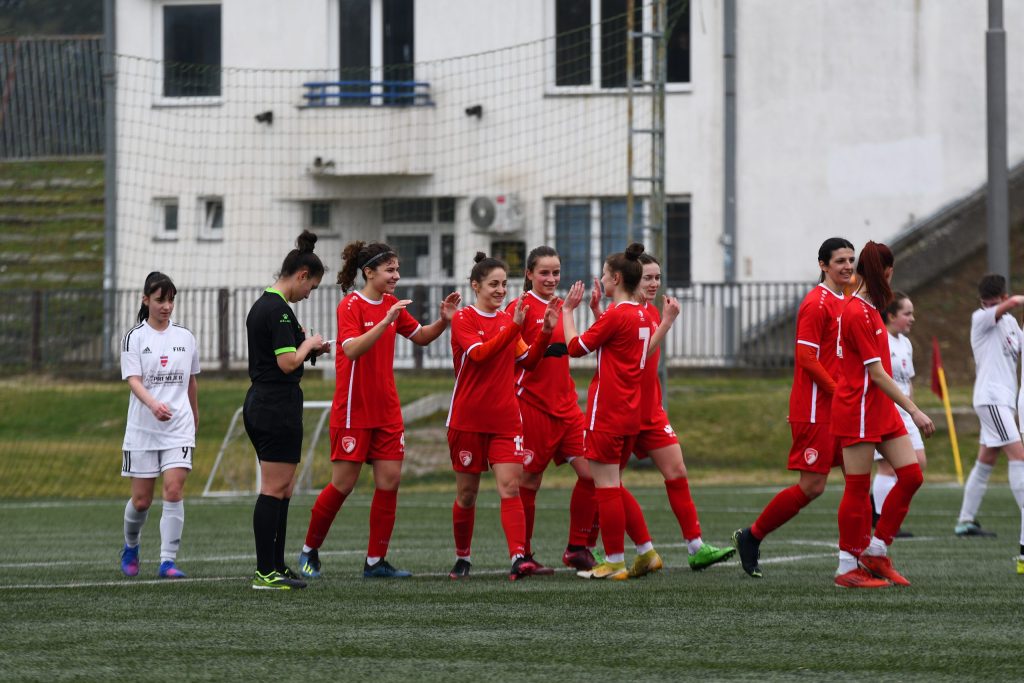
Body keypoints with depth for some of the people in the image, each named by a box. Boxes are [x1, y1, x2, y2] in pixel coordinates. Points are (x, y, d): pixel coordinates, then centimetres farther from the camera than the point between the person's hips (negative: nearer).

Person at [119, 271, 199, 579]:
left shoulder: (185, 337, 8)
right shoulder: (134, 338, -2)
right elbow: (134, 381, -13)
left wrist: (195, 417, 26)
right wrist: (153, 404, -31)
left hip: (179, 428, 2)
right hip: (142, 428, -2)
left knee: (175, 490, -14)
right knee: (142, 499, 3)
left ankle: (168, 561, -11)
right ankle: (130, 548, 32)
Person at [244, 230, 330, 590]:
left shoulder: (261, 305, 15)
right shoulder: (279, 310, -16)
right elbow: (288, 362, -21)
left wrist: (306, 347, 14)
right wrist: (309, 344, -4)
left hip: (257, 407, 10)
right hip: (279, 408, -10)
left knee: (281, 490, 14)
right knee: (274, 490, -7)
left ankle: (276, 566, 16)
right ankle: (265, 573, -6)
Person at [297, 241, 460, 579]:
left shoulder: (392, 304, 8)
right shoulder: (350, 305, -12)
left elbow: (421, 336, 18)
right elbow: (352, 349, -26)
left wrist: (443, 320, 0)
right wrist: (385, 322, -36)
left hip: (386, 411, 6)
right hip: (352, 410, -6)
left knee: (390, 480, -1)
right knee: (343, 484, -3)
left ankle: (376, 561, 4)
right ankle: (310, 550, 15)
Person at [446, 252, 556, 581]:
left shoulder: (508, 319, 11)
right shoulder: (463, 319, -5)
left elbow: (527, 361, 15)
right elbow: (479, 353, -21)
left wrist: (545, 332, 1)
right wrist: (514, 327, -29)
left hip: (505, 419, 3)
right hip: (468, 419, -3)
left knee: (510, 486, -12)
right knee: (467, 492, 7)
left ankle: (518, 558, -24)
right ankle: (462, 557, 25)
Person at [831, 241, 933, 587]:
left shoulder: (867, 308, 13)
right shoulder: (858, 314, -17)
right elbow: (876, 373, -20)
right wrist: (914, 410, -19)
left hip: (882, 408, 9)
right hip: (858, 411, -9)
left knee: (911, 474, 3)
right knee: (858, 487, -3)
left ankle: (876, 552, 11)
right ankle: (848, 568, 5)